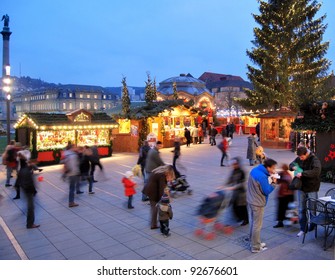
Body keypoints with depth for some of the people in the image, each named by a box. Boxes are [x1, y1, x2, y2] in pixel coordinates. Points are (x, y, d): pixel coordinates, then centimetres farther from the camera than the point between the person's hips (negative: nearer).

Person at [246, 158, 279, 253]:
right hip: (258, 203, -9)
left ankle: (252, 242, 34)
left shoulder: (255, 170, 1)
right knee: (257, 225, 5)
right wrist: (274, 183, -6)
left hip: (250, 201, 9)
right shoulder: (262, 176, -27)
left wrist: (269, 176, 1)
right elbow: (267, 191, -19)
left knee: (252, 223, 20)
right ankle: (255, 247, 17)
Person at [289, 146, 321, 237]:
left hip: (312, 189, -5)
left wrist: (302, 173, -35)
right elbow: (291, 164, 15)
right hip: (301, 188, 5)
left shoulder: (315, 160, -17)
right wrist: (293, 167, -9)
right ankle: (303, 228, 17)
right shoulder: (298, 159, 0)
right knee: (301, 209, 8)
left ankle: (312, 225, 32)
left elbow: (316, 171, -33)